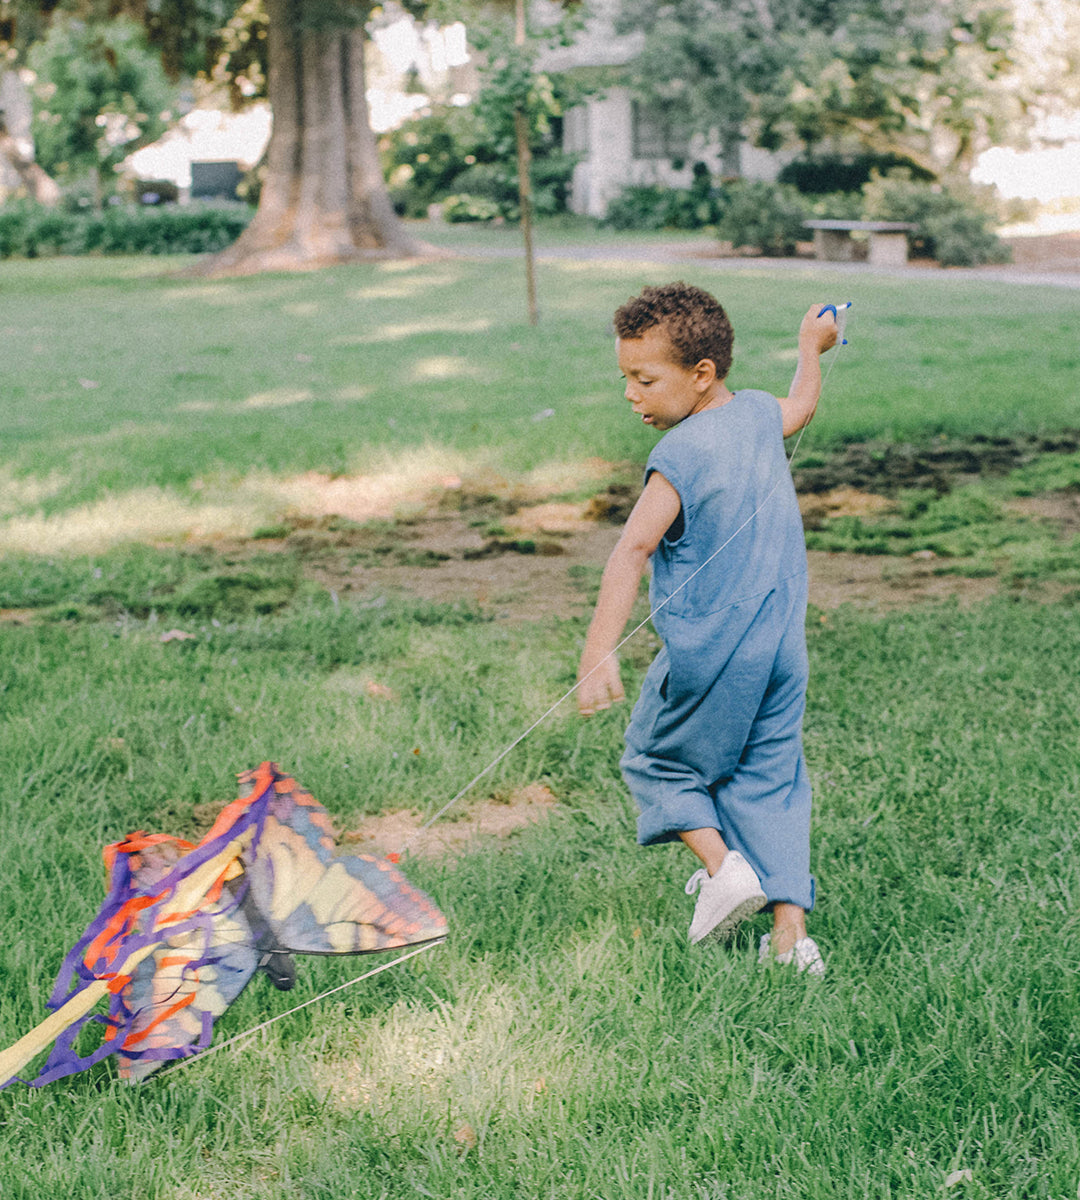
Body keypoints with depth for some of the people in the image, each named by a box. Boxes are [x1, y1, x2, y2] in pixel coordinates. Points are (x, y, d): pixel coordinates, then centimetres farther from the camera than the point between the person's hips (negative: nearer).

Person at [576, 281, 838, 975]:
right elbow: (802, 408, 29)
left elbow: (634, 549, -27)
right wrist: (812, 350, 49)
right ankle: (792, 930, 5)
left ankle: (723, 865, -3)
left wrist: (600, 653, -35)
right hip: (784, 646, 7)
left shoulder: (681, 454, -18)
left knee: (656, 760, 16)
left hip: (708, 654, -7)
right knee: (770, 777, 12)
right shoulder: (758, 413, 4)